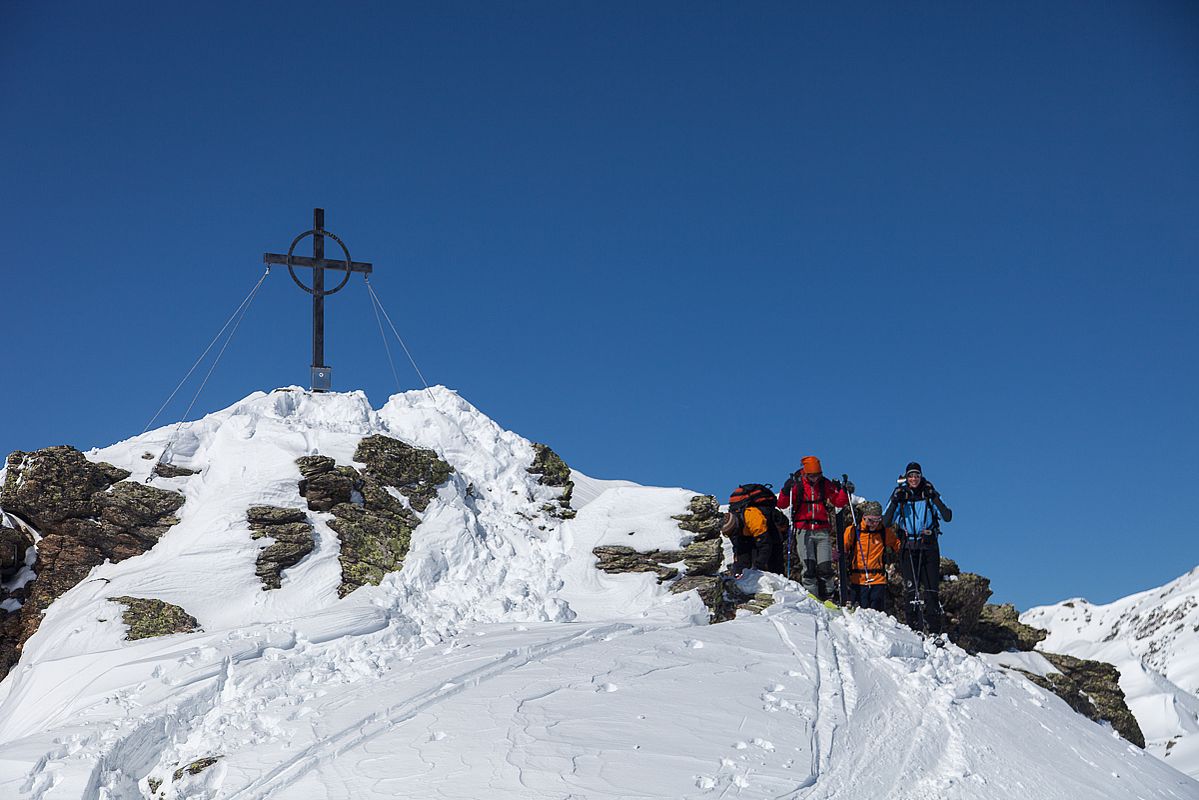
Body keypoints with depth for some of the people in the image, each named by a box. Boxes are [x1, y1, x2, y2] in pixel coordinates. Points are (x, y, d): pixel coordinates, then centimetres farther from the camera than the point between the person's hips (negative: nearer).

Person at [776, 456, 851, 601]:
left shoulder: (826, 484, 7)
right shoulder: (796, 484, -1)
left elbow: (839, 502, 14)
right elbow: (782, 505, -3)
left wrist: (845, 491, -2)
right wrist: (786, 491, -19)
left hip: (822, 530, 2)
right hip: (803, 530, -2)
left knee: (825, 567, -4)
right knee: (808, 567, -10)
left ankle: (827, 598, 5)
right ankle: (811, 597, -7)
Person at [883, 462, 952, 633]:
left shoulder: (929, 494, 3)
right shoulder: (900, 495, 6)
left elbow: (947, 516, -9)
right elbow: (886, 523, -2)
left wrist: (934, 498, -18)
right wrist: (895, 502, -14)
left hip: (929, 547, 0)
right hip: (908, 547, 0)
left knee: (931, 588, -5)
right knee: (911, 588, -7)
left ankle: (934, 630, -2)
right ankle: (914, 629, -5)